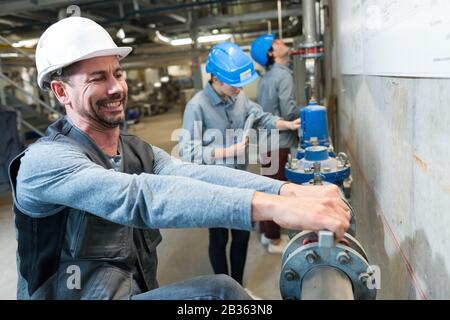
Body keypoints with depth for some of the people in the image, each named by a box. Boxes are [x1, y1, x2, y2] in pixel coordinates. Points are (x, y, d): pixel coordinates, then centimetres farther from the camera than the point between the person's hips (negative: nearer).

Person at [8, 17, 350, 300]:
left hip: (142, 292, 6)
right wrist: (273, 206, -46)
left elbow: (195, 176, -17)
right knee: (218, 292, -24)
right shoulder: (45, 161, -19)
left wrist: (290, 191, -34)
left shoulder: (139, 151, 2)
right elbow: (138, 197, -36)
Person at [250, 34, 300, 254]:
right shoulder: (283, 75, -15)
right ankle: (274, 240, 14)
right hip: (279, 142, -9)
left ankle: (266, 232, 31)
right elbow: (289, 111, -20)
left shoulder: (266, 77, 13)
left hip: (267, 140, 9)